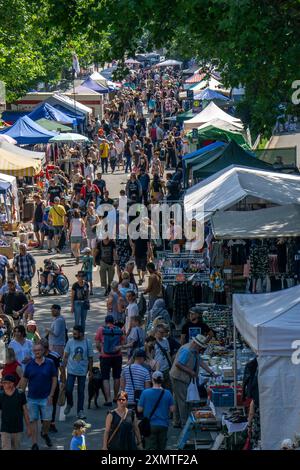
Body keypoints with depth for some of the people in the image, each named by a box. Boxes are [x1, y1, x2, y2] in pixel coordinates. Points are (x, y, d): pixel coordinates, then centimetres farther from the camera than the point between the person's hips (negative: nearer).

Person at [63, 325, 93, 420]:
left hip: (82, 371, 0)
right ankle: (69, 404, 23)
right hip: (71, 370, 0)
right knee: (68, 390, -6)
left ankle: (80, 411, 13)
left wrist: (90, 370, 5)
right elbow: (65, 356, 3)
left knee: (81, 392, 5)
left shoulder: (87, 342, -4)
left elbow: (90, 358, 4)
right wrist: (63, 369, 0)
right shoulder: (70, 342, -4)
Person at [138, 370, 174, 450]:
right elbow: (172, 409, 0)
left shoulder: (145, 393, -10)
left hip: (150, 425, -2)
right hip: (163, 425, 2)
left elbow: (139, 409, -5)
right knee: (161, 448, 13)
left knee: (150, 447, -1)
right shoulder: (167, 393, -5)